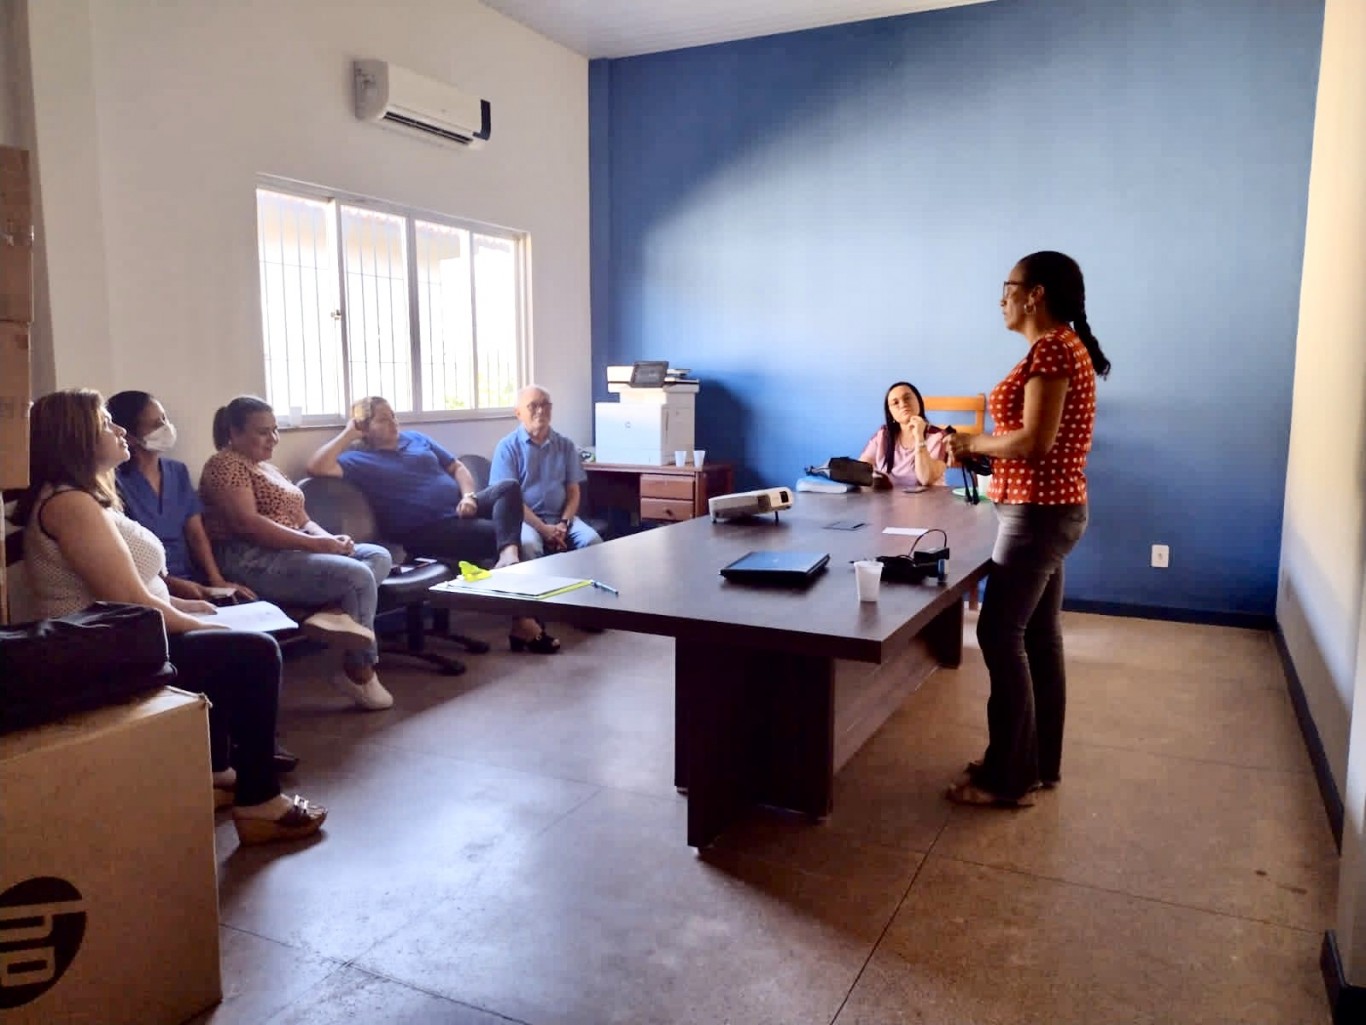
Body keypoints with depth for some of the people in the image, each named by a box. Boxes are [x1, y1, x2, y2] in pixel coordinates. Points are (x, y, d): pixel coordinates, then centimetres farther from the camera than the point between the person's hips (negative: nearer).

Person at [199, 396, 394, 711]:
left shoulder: (268, 469, 24)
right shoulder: (225, 464, -5)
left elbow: (302, 520, 20)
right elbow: (247, 523, -19)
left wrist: (331, 539, -3)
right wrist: (314, 543, -21)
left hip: (291, 551, 10)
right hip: (252, 561, -10)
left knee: (379, 556, -4)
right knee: (358, 576, -24)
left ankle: (337, 613, -30)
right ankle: (360, 672, -15)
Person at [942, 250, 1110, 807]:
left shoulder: (1051, 348, -16)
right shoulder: (1063, 346, 15)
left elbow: (1035, 441, -23)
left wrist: (972, 441, -8)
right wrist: (978, 446, 9)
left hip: (1038, 513, -10)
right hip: (1049, 510, 10)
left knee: (1000, 636, -5)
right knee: (1039, 636, 14)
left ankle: (1007, 777, 5)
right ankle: (1039, 763, 24)